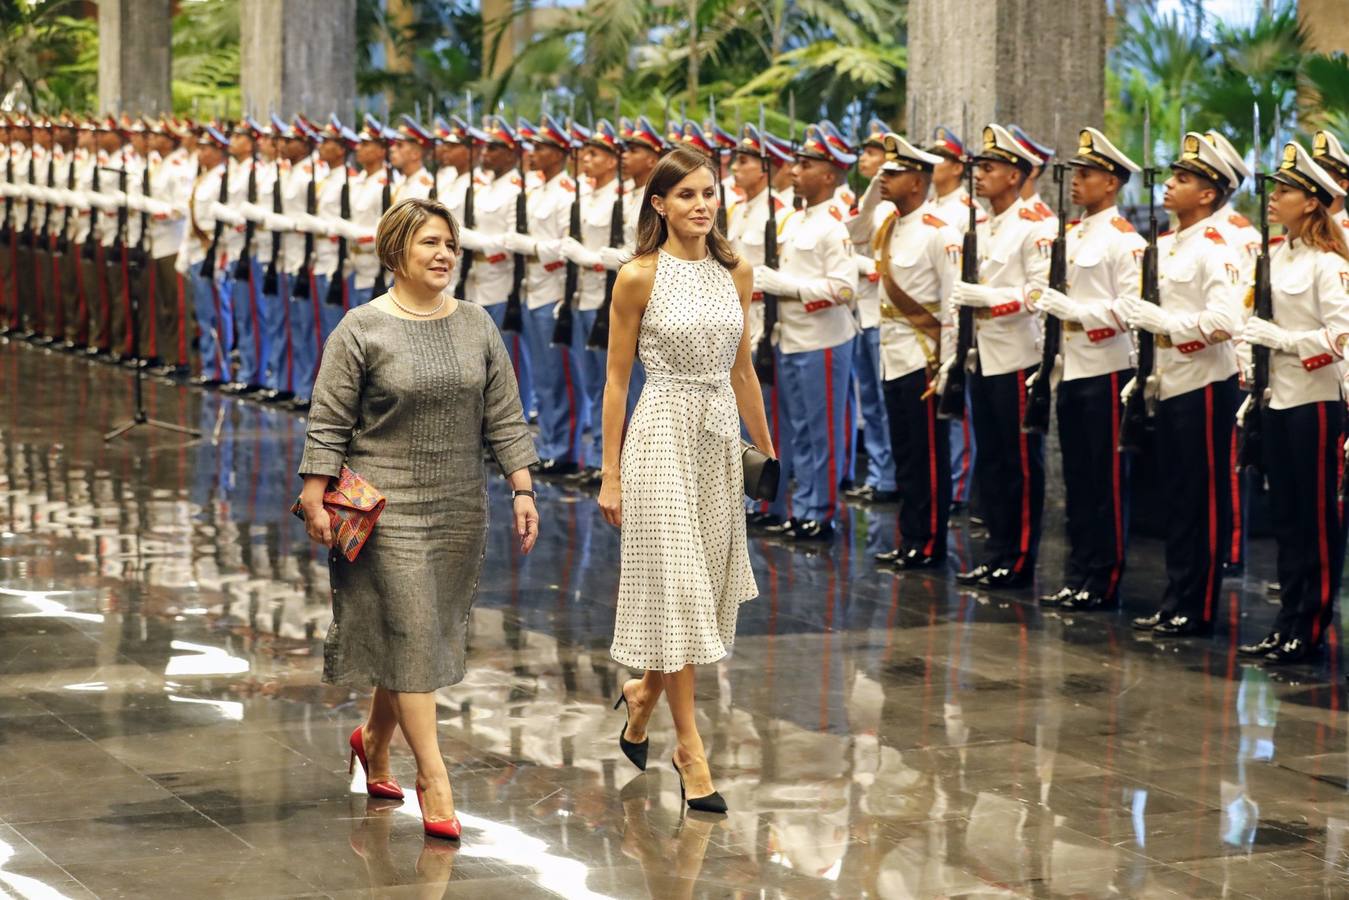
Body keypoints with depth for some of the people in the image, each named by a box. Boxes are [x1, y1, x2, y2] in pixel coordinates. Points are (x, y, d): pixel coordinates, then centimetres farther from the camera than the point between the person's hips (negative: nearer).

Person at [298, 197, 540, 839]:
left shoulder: (477, 327, 8)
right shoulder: (362, 330, -4)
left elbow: (504, 417, 9)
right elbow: (329, 422, -4)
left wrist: (521, 490, 3)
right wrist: (315, 496, -10)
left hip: (460, 508, 5)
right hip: (388, 505, -5)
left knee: (432, 635, 10)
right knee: (411, 634, -7)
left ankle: (374, 739, 33)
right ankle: (433, 781, -5)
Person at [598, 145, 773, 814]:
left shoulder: (736, 273, 7)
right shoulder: (639, 277, -7)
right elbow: (616, 379, -4)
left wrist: (768, 451, 17)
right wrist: (611, 474, -5)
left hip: (721, 436, 5)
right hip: (663, 433, -5)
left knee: (707, 582, 11)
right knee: (673, 584, -4)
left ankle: (644, 690, 35)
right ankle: (689, 743, 2)